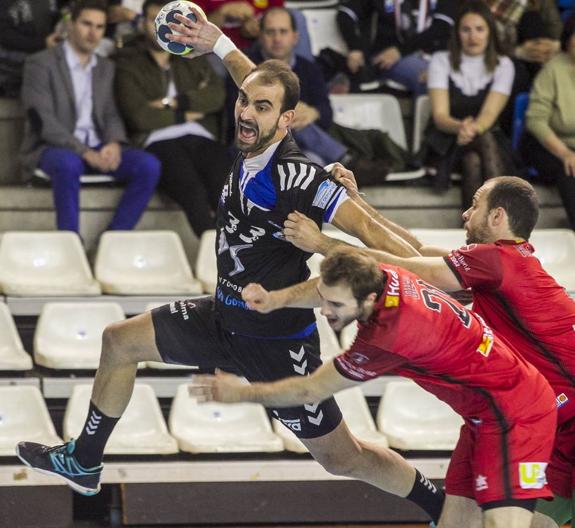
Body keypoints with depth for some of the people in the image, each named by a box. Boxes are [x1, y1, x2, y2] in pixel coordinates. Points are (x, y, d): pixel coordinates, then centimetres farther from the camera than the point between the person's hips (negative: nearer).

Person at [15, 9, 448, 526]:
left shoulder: (297, 178, -31)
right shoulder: (254, 145, -9)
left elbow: (366, 228, -33)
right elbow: (259, 82, 12)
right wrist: (219, 44, 16)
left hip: (278, 344, -9)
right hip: (225, 320, 9)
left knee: (341, 457, 1)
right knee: (119, 342, 19)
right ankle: (83, 463, 38)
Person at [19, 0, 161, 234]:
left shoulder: (106, 68, 16)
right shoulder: (41, 64, -5)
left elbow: (111, 115, 13)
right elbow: (43, 122, -14)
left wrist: (114, 143, -12)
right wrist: (85, 153, -25)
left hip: (96, 150, 6)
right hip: (52, 148, -6)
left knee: (149, 165, -20)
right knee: (68, 163, -41)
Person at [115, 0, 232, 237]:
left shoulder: (193, 59, 26)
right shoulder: (129, 64, 13)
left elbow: (217, 95, 7)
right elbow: (140, 117, -2)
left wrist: (173, 103, -3)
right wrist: (185, 114, 6)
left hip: (200, 137, 3)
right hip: (158, 141, -3)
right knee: (189, 184, -34)